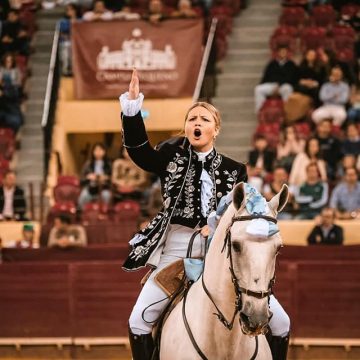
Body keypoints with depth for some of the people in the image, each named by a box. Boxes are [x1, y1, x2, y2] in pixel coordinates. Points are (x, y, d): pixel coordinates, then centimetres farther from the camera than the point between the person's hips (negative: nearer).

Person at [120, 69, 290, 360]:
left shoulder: (234, 170, 8)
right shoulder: (173, 155, 5)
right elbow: (139, 150, -14)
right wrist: (132, 108, -28)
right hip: (177, 249, -1)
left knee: (280, 323, -4)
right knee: (139, 321, -12)